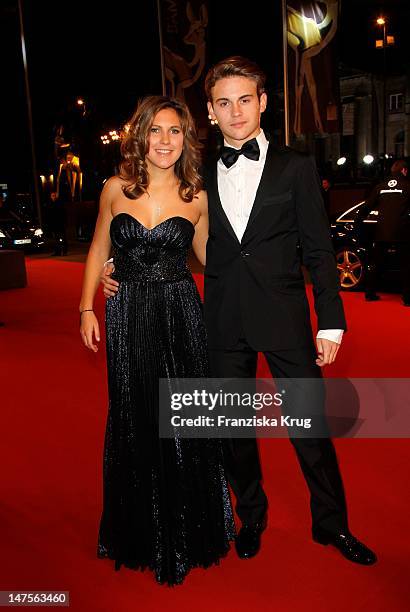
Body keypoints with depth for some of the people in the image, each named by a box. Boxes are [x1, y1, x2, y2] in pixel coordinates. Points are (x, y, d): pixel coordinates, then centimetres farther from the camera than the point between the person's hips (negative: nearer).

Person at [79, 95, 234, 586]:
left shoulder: (196, 197, 0)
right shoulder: (116, 189, 1)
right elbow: (99, 249, 10)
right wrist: (87, 308, 5)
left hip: (179, 315, -1)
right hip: (127, 316, 1)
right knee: (133, 419, 12)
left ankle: (186, 532, 29)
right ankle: (141, 529, 35)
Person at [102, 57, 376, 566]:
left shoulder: (295, 168, 2)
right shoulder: (201, 176, 8)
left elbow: (318, 250, 0)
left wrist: (330, 322, -5)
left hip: (284, 318, -2)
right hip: (224, 323, 3)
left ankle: (331, 524, 30)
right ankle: (251, 516, 37)